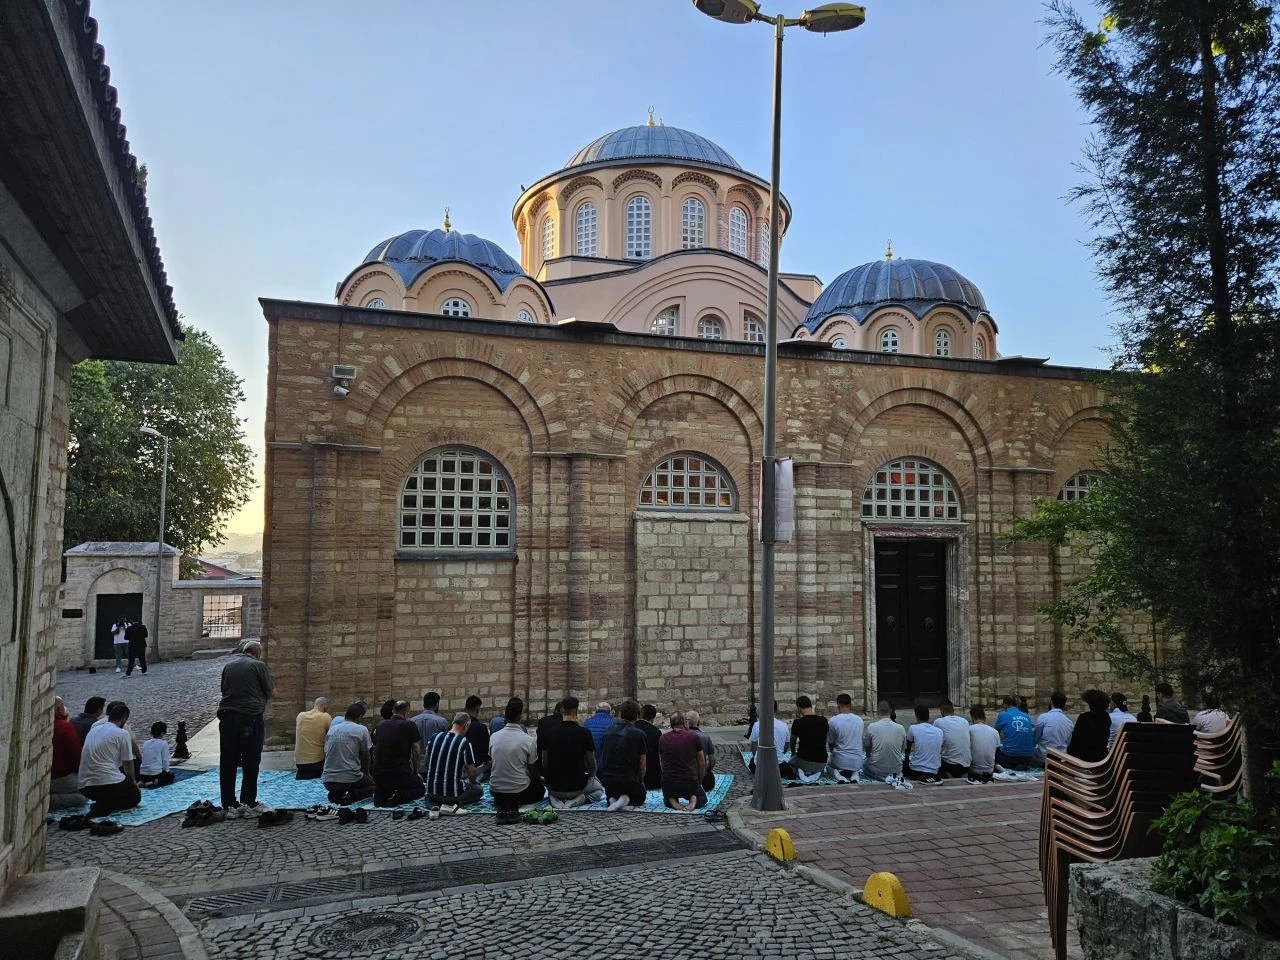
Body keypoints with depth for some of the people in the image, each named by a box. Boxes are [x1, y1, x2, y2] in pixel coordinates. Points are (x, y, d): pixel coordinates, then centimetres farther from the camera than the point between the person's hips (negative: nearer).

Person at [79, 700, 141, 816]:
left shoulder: (93, 730, 16)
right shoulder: (122, 733, -5)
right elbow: (127, 763, 2)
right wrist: (133, 782, 22)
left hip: (84, 786, 7)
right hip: (108, 783, -7)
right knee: (135, 796, 18)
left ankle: (102, 803, 1)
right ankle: (104, 807, -10)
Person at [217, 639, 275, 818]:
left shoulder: (229, 665, 11)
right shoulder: (258, 665, -4)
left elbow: (224, 689, 16)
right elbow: (271, 691, 0)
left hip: (227, 717, 5)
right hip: (250, 717, -5)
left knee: (227, 763, 9)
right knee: (251, 763, 5)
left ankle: (230, 806, 13)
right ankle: (248, 804, 9)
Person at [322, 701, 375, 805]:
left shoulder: (332, 729, 10)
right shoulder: (362, 730, -4)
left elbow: (326, 753, 19)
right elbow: (366, 756, 5)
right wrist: (366, 773, 26)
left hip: (328, 781, 5)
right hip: (350, 780, -5)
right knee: (371, 785, 25)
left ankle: (336, 795, 3)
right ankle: (353, 796, -6)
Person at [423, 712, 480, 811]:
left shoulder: (434, 738, 0)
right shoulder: (464, 742, -14)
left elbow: (426, 763, 14)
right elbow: (472, 774, -8)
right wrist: (472, 782, 15)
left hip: (432, 792, 5)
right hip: (453, 792, -5)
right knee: (479, 789, 20)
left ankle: (436, 805, 4)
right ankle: (454, 805, -6)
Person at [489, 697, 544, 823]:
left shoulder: (494, 736, -5)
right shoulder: (529, 740, -17)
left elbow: (491, 762, 10)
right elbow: (533, 771, -6)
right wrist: (540, 779, 18)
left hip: (495, 789, 5)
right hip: (519, 789, -5)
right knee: (540, 789, 26)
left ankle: (502, 805, 7)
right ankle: (515, 804, -1)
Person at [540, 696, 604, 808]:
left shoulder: (548, 732, -8)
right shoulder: (584, 734, -14)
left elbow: (544, 763, 3)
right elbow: (592, 765, -1)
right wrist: (592, 776, 22)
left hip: (553, 786, 2)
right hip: (577, 786, -2)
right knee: (599, 790, 30)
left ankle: (555, 798, 3)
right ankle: (579, 799, -2)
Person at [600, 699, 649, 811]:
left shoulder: (608, 732, 3)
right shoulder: (638, 735, -9)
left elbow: (602, 757, 12)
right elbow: (642, 763, -4)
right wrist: (640, 782, 13)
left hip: (607, 779, 4)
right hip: (629, 780, -4)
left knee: (610, 795, 35)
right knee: (640, 797, 26)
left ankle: (612, 799, -1)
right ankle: (627, 801, -7)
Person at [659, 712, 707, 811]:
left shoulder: (663, 738, 3)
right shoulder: (693, 737, -4)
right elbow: (701, 762, 6)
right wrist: (700, 782, 20)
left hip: (668, 784, 2)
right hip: (690, 782, -1)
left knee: (667, 799, 34)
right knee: (702, 798, 29)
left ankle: (672, 801, -2)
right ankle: (693, 800, -5)